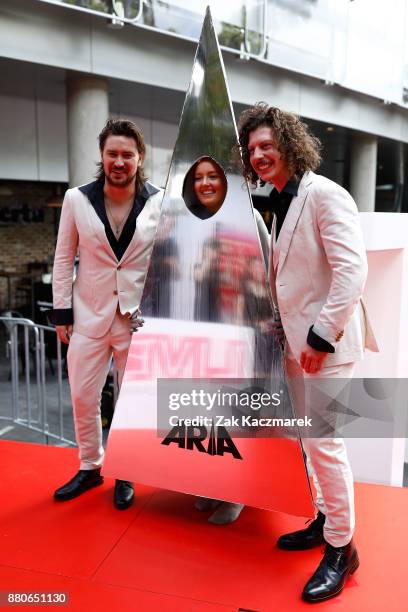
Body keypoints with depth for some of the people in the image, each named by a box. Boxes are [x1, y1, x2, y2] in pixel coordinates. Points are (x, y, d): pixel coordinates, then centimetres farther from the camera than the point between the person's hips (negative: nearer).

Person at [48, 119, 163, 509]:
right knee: (83, 397, 10)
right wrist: (61, 311, 1)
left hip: (139, 316, -1)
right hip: (89, 314, 2)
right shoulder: (77, 199, -2)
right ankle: (89, 467, 33)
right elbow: (63, 259, 3)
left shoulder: (160, 202, -5)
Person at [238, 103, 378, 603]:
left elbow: (352, 270, -20)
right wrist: (282, 332, 12)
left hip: (326, 341, -8)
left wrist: (322, 336, -20)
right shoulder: (281, 203, 12)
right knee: (311, 438, 17)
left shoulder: (324, 195, -12)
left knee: (323, 441, -2)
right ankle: (325, 518, 37)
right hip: (295, 339, 8)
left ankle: (341, 548, 18)